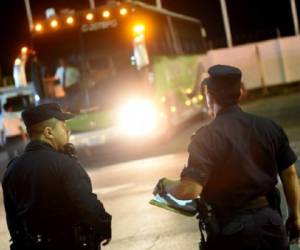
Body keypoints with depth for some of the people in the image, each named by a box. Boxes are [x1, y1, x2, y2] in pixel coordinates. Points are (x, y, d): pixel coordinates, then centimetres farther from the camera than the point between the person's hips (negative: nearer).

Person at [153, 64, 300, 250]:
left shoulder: (207, 136, -15)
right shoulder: (269, 127, 1)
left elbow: (189, 190, -23)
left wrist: (166, 185, -2)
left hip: (232, 229, -4)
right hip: (270, 221, 4)